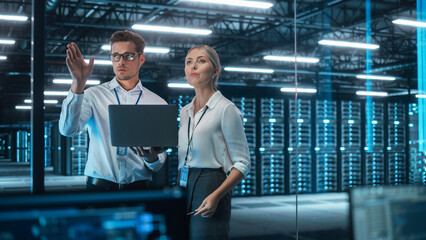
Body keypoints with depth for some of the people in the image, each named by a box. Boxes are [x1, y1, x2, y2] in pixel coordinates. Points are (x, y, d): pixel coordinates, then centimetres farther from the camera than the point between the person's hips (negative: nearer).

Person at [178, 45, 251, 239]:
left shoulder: (226, 109, -5)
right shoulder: (184, 111, 16)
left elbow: (242, 163, -8)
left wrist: (216, 196, -19)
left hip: (210, 186, -6)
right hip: (183, 187, 6)